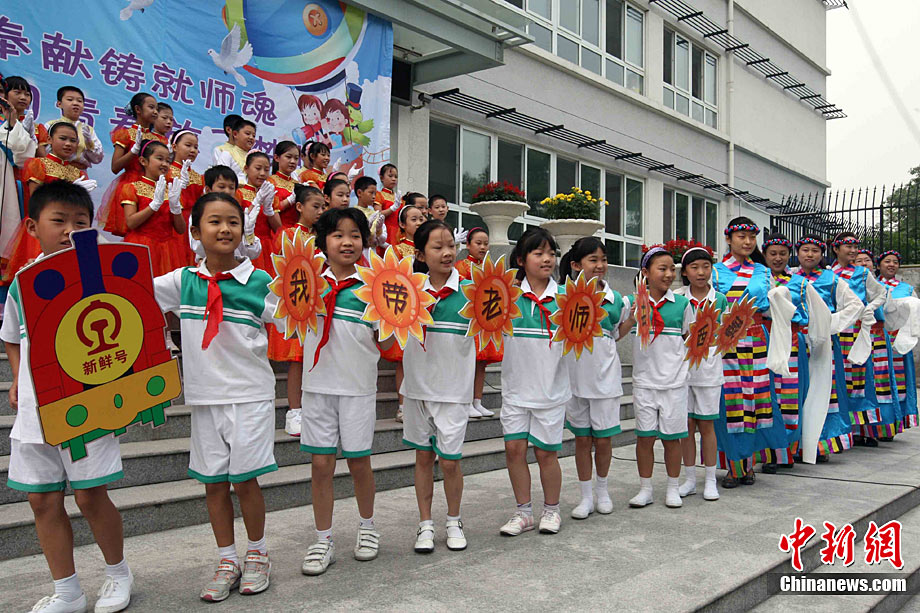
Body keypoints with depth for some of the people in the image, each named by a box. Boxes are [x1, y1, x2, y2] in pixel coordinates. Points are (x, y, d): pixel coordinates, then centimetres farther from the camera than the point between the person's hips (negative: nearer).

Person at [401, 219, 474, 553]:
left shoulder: (468, 290, -5)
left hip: (453, 387, -2)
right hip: (418, 385, 2)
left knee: (449, 460, 4)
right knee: (423, 456, 12)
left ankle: (454, 522, 26)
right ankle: (425, 524, 26)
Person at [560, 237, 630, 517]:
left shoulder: (616, 299, 1)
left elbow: (617, 335, 12)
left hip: (605, 376, 1)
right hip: (575, 376, 0)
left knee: (603, 439, 8)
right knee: (582, 439, 9)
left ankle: (602, 489, 30)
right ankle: (586, 496, 21)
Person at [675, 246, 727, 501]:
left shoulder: (720, 300, 1)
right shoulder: (677, 298, 1)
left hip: (709, 367, -1)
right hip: (682, 366, 1)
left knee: (706, 424, 4)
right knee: (687, 424, 7)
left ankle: (710, 480, 15)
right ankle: (689, 479, 18)